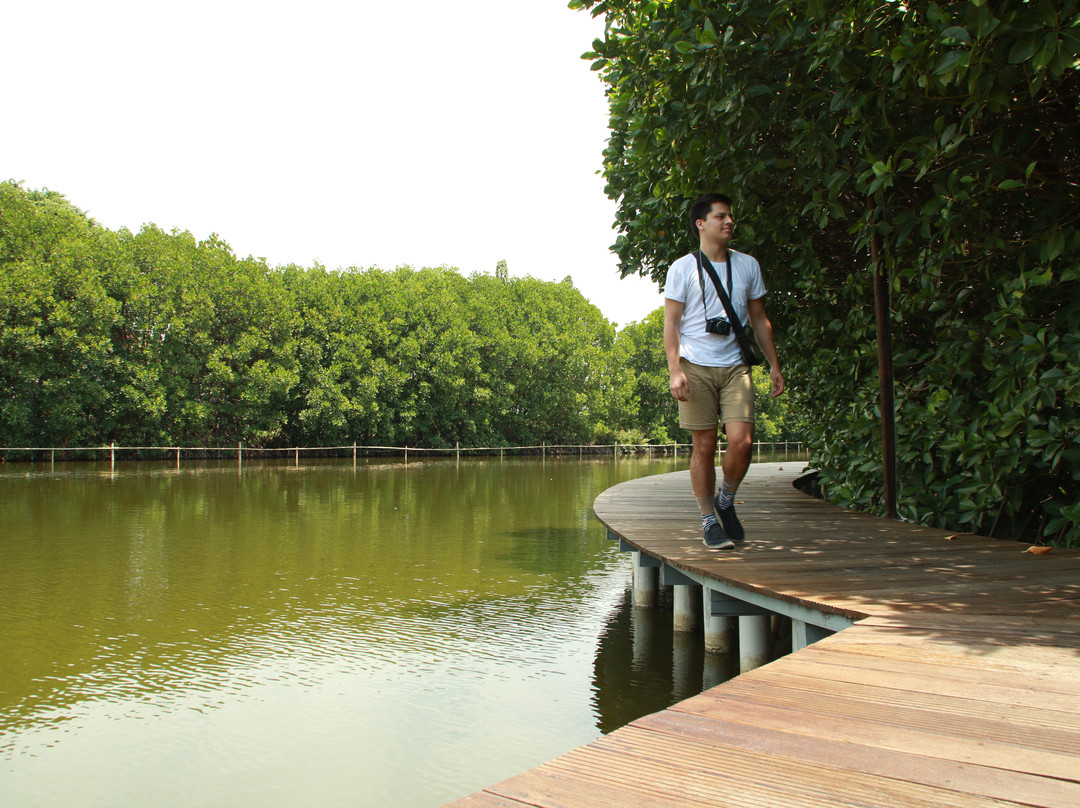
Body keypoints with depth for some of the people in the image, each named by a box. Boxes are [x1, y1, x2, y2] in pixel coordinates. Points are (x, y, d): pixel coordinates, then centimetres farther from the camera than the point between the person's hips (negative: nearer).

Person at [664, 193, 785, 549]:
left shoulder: (747, 265, 13)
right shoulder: (682, 269, 2)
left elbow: (759, 318, 19)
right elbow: (671, 323, 0)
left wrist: (774, 365, 13)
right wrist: (675, 370, -11)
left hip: (735, 366, 3)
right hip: (696, 367, -2)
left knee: (742, 441, -12)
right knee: (704, 446, -1)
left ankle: (726, 501, 14)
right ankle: (709, 519, 13)